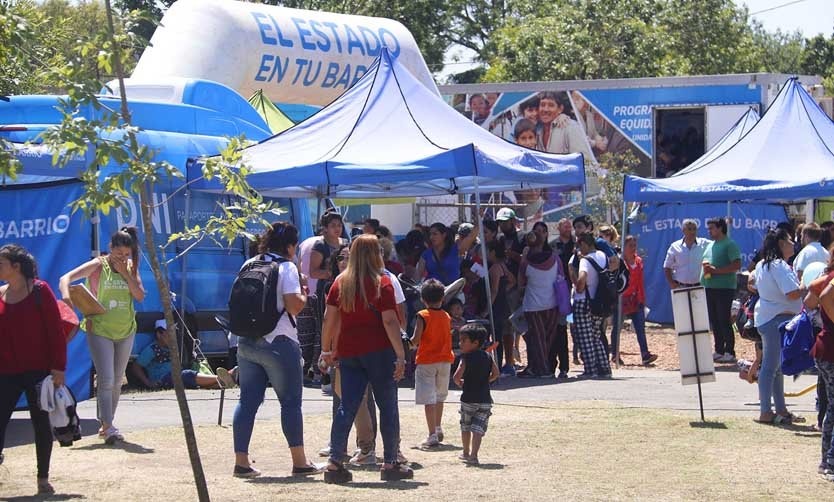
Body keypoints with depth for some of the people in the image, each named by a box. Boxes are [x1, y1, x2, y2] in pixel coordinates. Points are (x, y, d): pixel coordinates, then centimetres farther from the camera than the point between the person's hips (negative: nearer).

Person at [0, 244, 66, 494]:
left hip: (38, 371, -3)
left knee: (41, 422, 7)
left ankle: (43, 479, 17)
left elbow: (55, 330, -7)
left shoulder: (39, 290, -6)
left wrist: (58, 367, -12)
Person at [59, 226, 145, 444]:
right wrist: (66, 294, -38)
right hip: (100, 330, -5)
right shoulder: (98, 266, -9)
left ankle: (106, 424, 24)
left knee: (117, 381, 12)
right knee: (106, 379, -14)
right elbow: (66, 278, -18)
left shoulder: (131, 267, 4)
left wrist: (125, 274, -13)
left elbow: (140, 296, -4)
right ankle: (108, 426, -16)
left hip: (125, 331, 5)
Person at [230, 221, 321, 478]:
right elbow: (294, 306, -16)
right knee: (291, 401, 3)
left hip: (246, 341, 6)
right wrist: (304, 290, 2)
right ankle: (299, 461, 7)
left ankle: (241, 461, 3)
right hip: (278, 342, -6)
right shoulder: (286, 268, -9)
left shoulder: (248, 265, 11)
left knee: (248, 400, 6)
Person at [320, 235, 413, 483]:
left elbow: (329, 318, 4)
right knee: (387, 407, 6)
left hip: (348, 353, 4)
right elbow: (390, 321, -13)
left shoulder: (340, 283, 5)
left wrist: (326, 350, 13)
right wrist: (400, 355, -14)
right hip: (378, 351, -4)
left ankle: (334, 463, -3)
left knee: (347, 406, 5)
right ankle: (390, 463, 7)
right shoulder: (382, 283, -7)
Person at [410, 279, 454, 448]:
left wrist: (407, 344, 3)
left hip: (426, 361, -5)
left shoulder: (423, 316, -11)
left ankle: (432, 435, -12)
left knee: (428, 399, -6)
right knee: (440, 396, 22)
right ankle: (438, 428, 34)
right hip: (445, 360, 5)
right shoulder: (446, 317, 3)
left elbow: (416, 340, -17)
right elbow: (448, 339, 9)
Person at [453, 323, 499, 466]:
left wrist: (459, 383, 3)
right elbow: (495, 374, 3)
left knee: (465, 427, 17)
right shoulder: (488, 357, 4)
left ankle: (466, 452, 29)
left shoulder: (466, 358, -9)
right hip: (485, 399, 3)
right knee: (478, 428, -1)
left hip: (468, 399, -3)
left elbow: (457, 376, -18)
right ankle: (474, 455, -13)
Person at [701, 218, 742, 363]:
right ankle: (719, 351, 17)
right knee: (714, 321, 10)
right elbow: (705, 262, 27)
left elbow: (737, 265, -17)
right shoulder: (710, 245, 18)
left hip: (724, 288, -8)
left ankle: (729, 352, -2)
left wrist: (716, 270, -20)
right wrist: (705, 267, 2)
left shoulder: (730, 244, -8)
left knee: (724, 321, -7)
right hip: (709, 288, 8)